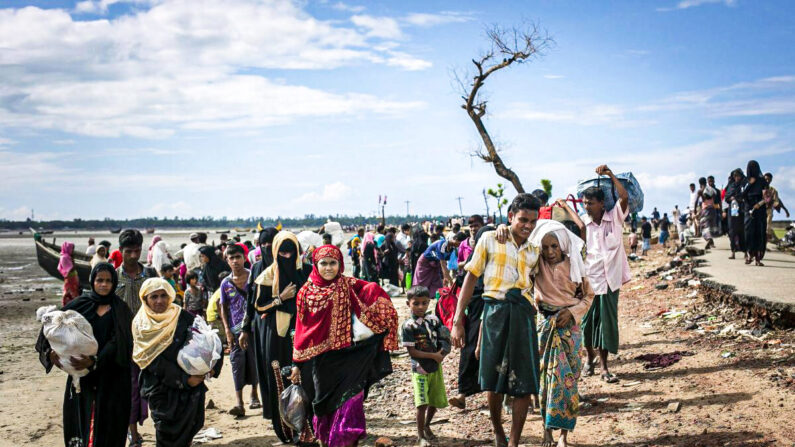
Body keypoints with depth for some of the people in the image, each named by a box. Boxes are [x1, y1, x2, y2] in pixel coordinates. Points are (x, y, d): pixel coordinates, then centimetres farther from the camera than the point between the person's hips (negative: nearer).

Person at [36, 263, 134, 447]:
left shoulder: (120, 310, 0)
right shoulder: (80, 304, 4)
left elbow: (117, 342, -12)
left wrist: (94, 361, -26)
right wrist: (50, 350, -19)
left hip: (111, 376, -2)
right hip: (82, 374, 2)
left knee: (108, 423, -2)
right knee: (80, 419, 0)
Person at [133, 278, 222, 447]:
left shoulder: (184, 318, 1)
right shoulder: (141, 325, -1)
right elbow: (153, 360, -8)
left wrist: (213, 366, -16)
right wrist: (184, 379, -16)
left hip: (190, 389, 1)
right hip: (160, 389, -1)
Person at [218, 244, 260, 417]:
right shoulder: (226, 283, 4)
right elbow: (223, 307, 10)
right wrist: (227, 330, 0)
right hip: (235, 330, 1)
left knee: (254, 362, 6)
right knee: (237, 364, -4)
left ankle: (254, 395, 26)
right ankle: (239, 403, -5)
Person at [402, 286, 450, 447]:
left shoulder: (433, 319, 2)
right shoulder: (408, 326, -12)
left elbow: (444, 340, 10)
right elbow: (412, 351, -15)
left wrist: (441, 355, -10)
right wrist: (433, 356, -15)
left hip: (436, 367, 5)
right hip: (420, 369, -5)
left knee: (437, 401, 13)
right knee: (422, 403, -8)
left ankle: (427, 426, 38)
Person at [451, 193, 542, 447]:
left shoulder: (534, 251, 15)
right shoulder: (490, 239, 4)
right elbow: (471, 278, 2)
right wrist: (458, 321, -3)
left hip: (524, 314, 3)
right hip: (496, 310, -3)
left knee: (524, 385, -2)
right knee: (494, 382, 1)